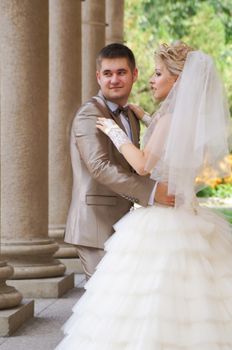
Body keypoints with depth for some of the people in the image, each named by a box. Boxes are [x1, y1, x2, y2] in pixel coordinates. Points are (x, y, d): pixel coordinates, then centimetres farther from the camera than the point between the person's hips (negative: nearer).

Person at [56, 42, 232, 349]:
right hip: (191, 222, 8)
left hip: (162, 223, -8)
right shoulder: (200, 120, 11)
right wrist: (145, 119, 31)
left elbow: (144, 165, -17)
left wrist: (115, 132, -5)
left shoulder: (173, 118, -14)